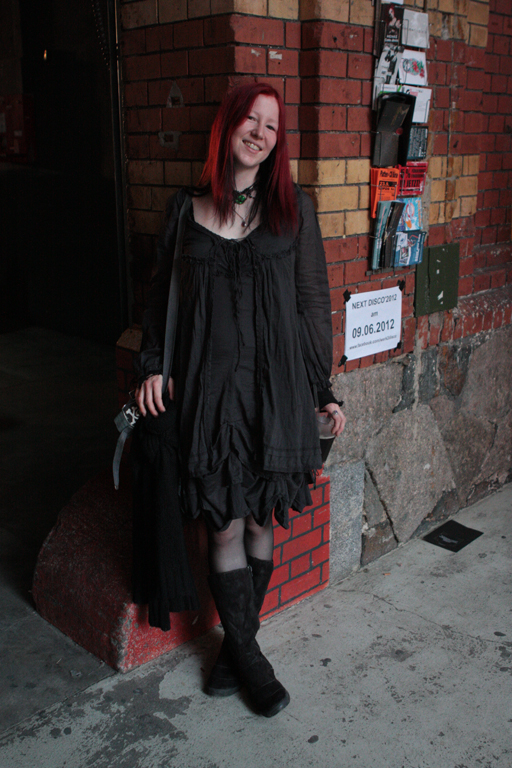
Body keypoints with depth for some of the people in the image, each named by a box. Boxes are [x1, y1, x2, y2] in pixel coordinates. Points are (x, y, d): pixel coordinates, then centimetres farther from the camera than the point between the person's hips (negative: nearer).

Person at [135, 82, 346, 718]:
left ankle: (238, 641, 29)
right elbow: (160, 294, 14)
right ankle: (246, 653, 23)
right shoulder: (185, 208, 6)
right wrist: (152, 365, 2)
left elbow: (314, 301, 5)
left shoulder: (292, 208, 3)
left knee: (261, 519, 9)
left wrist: (323, 389, 3)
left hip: (277, 384, 0)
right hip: (209, 384, 0)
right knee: (225, 524, 3)